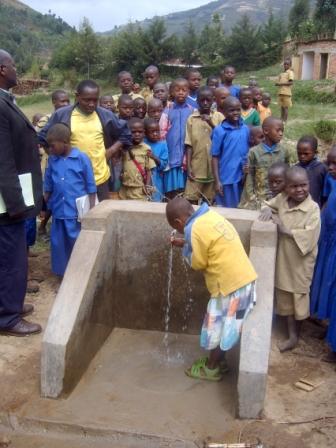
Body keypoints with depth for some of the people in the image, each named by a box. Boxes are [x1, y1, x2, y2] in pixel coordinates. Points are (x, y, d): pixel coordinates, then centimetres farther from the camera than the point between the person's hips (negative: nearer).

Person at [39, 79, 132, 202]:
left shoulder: (106, 115, 2)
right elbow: (43, 138, 6)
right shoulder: (61, 115, -4)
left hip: (100, 178, 2)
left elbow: (125, 135, 13)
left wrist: (110, 152, 2)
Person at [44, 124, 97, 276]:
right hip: (58, 211, 5)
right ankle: (63, 273, 27)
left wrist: (91, 211, -6)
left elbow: (91, 187, -4)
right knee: (58, 244, 11)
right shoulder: (52, 160, 5)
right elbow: (48, 186, 13)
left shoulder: (82, 158, -8)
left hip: (78, 212, -4)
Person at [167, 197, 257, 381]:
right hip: (243, 277, 9)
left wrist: (186, 248, 6)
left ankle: (211, 369, 26)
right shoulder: (210, 216, 8)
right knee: (223, 326, 23)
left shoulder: (196, 229, -18)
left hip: (229, 283, -9)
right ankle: (218, 361, 38)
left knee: (217, 328, 10)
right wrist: (186, 243, 18)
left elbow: (198, 263, -9)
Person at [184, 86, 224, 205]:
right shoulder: (192, 118, 0)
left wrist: (211, 124, -14)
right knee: (191, 199, -1)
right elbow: (189, 145, -1)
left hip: (214, 166, 1)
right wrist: (188, 166, -7)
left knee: (210, 200, 9)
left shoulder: (219, 117, 2)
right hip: (196, 167, 0)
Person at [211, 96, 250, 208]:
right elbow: (215, 157, -7)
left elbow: (248, 152, 12)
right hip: (226, 179, -4)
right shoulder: (219, 131, -9)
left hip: (242, 178, 4)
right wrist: (217, 181, -10)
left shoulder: (245, 129, 3)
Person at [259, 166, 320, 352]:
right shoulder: (282, 198, -5)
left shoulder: (313, 209, -21)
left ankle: (295, 335, 30)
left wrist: (286, 230, -24)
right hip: (283, 259, 6)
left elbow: (309, 238, -28)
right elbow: (269, 204, 15)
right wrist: (268, 209, -9)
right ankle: (292, 336, 33)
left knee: (298, 298, 13)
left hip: (300, 262, -5)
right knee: (286, 298, 17)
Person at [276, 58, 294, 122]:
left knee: (285, 107, -4)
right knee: (282, 107, 11)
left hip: (286, 93, -7)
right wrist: (278, 83, 2)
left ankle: (284, 121, -2)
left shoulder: (290, 72, -5)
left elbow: (291, 82, -15)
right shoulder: (282, 73, 17)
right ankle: (281, 120, 16)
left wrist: (281, 83, -17)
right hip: (280, 92, 7)